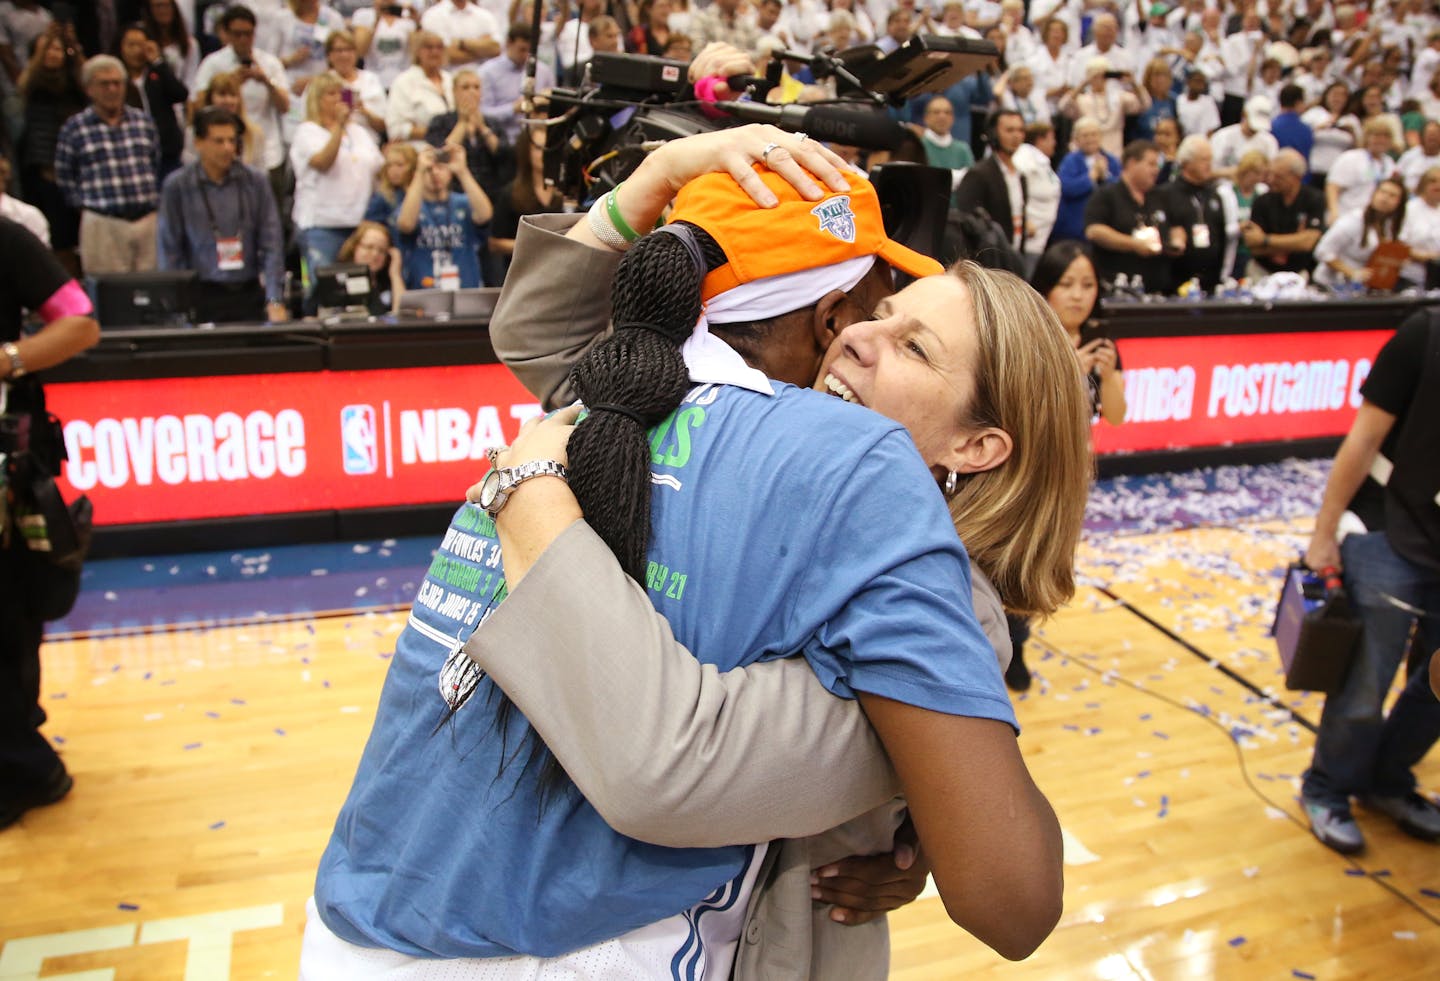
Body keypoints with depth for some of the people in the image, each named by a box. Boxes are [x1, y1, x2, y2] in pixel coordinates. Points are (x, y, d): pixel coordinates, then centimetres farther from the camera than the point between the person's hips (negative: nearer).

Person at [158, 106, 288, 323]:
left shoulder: (256, 181, 4)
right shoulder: (177, 186, 1)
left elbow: (271, 244, 1)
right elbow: (170, 250, 2)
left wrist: (275, 301, -8)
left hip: (249, 294, 1)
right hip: (202, 297, -1)